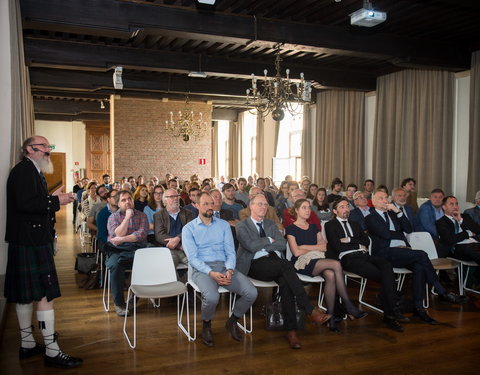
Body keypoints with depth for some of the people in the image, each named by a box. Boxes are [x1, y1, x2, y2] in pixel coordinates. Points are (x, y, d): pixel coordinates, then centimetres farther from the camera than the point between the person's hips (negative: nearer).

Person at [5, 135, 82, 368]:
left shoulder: (32, 171, 19)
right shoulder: (24, 170, -13)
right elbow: (25, 203, -24)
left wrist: (53, 199, 8)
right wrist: (55, 201, -18)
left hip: (30, 242, 11)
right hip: (31, 242, -11)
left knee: (25, 295, 15)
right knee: (45, 295, -8)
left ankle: (27, 345, 25)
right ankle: (52, 351, -3)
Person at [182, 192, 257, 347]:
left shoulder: (224, 225, 15)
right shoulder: (188, 228, 5)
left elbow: (230, 252, 8)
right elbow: (192, 258, -5)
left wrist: (229, 270, -13)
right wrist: (211, 273, -20)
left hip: (224, 266, 4)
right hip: (201, 269, -3)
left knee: (252, 293, -20)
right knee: (212, 297, -35)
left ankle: (232, 321, 10)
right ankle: (206, 325, 0)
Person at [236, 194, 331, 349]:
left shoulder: (271, 224, 23)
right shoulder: (242, 226, 7)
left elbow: (283, 244, 7)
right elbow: (251, 246, -11)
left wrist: (262, 246, -3)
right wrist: (269, 240, 1)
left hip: (275, 261, 4)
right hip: (255, 265, -4)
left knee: (286, 282, -30)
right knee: (286, 265, -33)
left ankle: (290, 329, -26)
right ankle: (310, 310, -32)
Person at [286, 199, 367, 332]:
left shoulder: (313, 227, 23)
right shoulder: (291, 229, 6)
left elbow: (324, 246, 10)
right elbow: (296, 252, -7)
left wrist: (304, 247, -1)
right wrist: (315, 248, 5)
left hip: (318, 260, 5)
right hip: (302, 263, -5)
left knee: (330, 275, -33)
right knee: (336, 264, -29)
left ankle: (330, 316, -27)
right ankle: (349, 307, -25)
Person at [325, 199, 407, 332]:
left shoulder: (355, 224, 31)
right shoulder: (330, 225, 11)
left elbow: (366, 240, 14)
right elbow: (338, 247, -3)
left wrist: (349, 240, 0)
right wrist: (358, 245, 5)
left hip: (363, 255, 5)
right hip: (348, 259, -5)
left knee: (386, 265, -29)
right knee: (384, 277, -27)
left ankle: (389, 313, -29)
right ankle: (391, 311, -19)